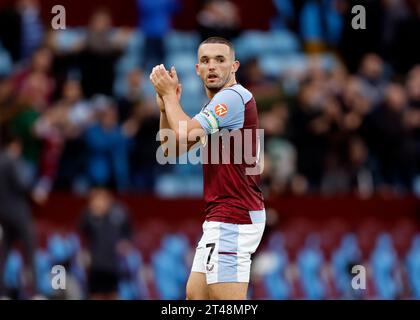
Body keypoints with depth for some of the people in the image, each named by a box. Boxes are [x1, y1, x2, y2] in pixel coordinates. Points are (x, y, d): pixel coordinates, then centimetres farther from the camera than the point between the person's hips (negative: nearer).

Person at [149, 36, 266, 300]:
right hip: (222, 218, 11)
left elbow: (184, 135, -20)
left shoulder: (233, 97, -13)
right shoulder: (215, 106, 19)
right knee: (195, 295, 13)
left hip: (233, 219, -11)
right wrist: (166, 105, 4)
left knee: (226, 298, -13)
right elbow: (171, 149, 19)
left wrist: (169, 94, -5)